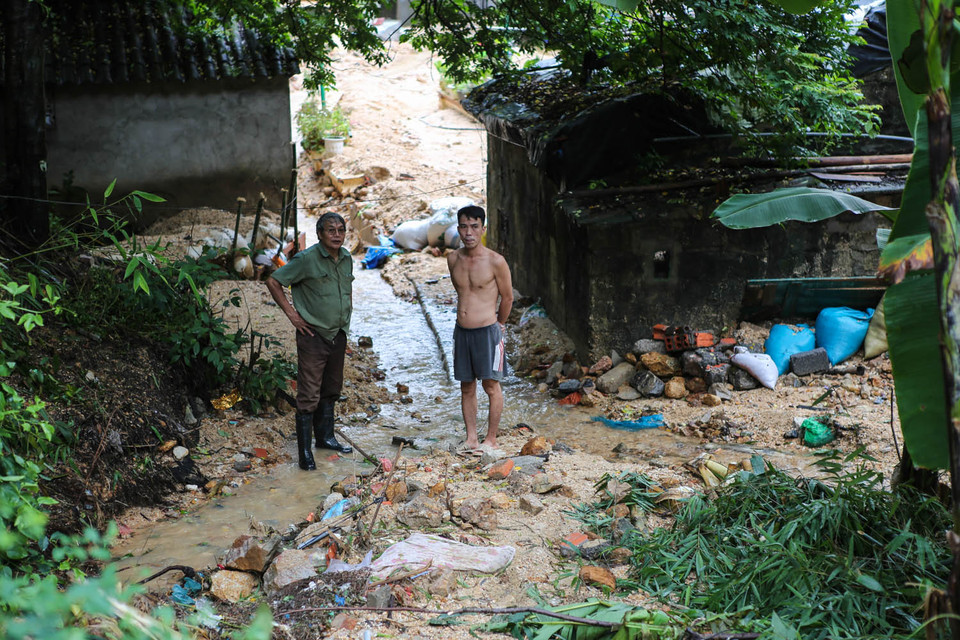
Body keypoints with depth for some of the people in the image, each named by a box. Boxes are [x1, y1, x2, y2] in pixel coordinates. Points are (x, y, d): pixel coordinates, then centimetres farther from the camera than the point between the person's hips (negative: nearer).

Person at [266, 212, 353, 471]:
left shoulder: (346, 258, 6)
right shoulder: (306, 259, -15)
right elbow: (273, 281, -10)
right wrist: (291, 313, -12)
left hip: (338, 334, 7)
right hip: (313, 335, -7)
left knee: (331, 390, 18)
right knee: (309, 395, -5)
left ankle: (326, 437, 32)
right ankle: (304, 451, 1)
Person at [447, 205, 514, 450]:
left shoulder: (495, 261, -11)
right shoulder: (453, 259, 4)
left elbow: (507, 297, 1)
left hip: (487, 331, -5)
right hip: (462, 331, 5)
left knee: (491, 386, 0)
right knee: (466, 388, 9)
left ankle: (491, 439, 10)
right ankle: (471, 438, 16)